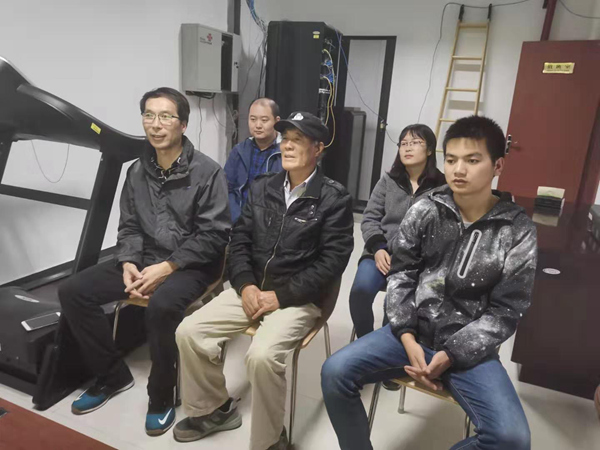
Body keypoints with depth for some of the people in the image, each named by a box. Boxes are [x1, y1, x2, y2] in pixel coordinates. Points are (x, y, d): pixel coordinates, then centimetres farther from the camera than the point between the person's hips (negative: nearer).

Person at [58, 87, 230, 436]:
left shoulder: (208, 171, -12)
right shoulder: (138, 170, 7)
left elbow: (214, 235, -16)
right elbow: (129, 226, 11)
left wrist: (166, 267, -20)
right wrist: (129, 264, -8)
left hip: (190, 264, -6)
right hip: (145, 259, 7)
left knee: (161, 306, -36)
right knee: (73, 291, -6)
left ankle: (162, 395, -8)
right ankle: (113, 375, 12)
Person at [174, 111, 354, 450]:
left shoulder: (334, 198, -7)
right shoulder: (262, 188, 9)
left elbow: (333, 261, -13)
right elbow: (240, 238, 9)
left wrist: (281, 296, -16)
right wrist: (245, 285, -8)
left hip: (298, 298, -5)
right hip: (252, 288, 6)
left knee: (262, 355, -30)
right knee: (189, 332, -8)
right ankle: (215, 408, 17)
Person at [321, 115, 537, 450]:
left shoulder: (518, 232, -6)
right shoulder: (425, 211, -2)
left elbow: (505, 312, -6)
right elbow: (400, 274, 0)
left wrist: (450, 355, -15)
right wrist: (407, 337, -12)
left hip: (469, 347, -1)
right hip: (413, 331, 1)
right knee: (335, 373, -15)